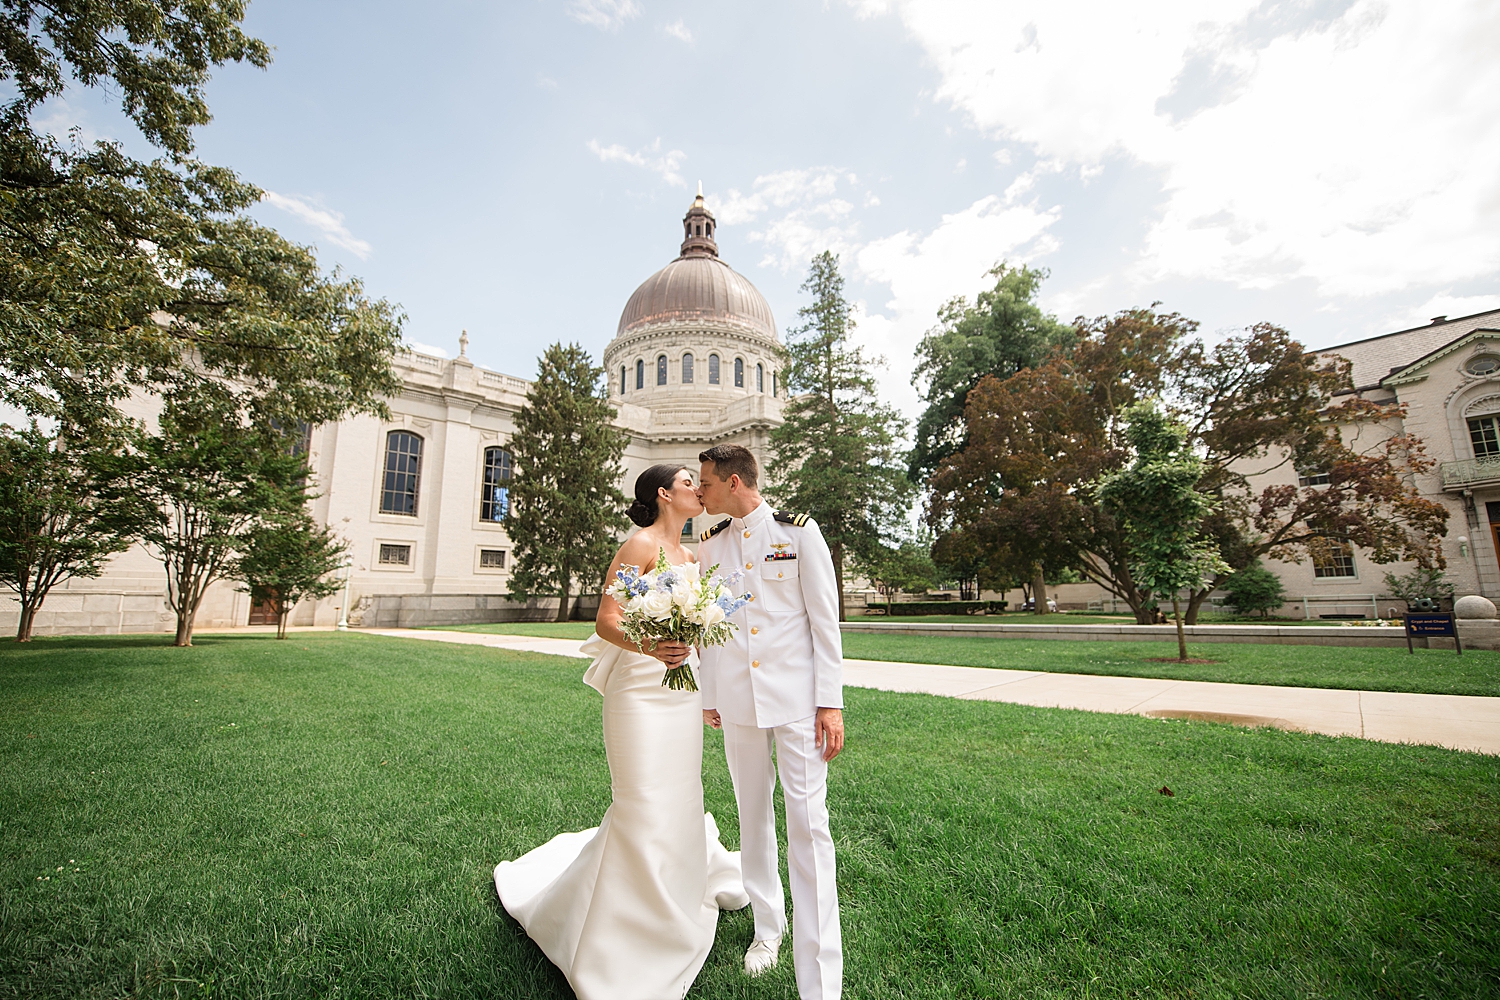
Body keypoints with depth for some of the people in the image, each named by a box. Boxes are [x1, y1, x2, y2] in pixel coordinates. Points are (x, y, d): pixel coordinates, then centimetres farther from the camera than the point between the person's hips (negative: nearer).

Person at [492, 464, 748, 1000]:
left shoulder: (689, 555, 13)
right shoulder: (640, 544, -11)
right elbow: (605, 621, -17)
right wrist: (645, 645, -34)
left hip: (683, 691, 8)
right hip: (642, 691, -7)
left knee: (679, 801, 15)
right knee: (644, 809, -1)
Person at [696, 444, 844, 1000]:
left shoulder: (799, 531, -4)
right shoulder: (710, 544, 8)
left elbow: (824, 619, -5)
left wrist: (831, 702, -8)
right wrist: (708, 697, 13)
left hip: (796, 697, -4)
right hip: (736, 700, 4)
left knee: (808, 826, -3)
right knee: (753, 817, 16)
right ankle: (767, 927, 37)